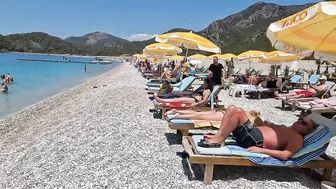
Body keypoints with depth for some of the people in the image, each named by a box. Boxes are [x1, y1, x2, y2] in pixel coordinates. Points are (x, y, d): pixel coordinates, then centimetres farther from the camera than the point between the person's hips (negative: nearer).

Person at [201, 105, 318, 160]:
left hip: (255, 141, -9)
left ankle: (218, 140, -22)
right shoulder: (284, 128, 29)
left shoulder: (297, 138, 2)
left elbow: (285, 155, -15)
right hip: (249, 134, 9)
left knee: (237, 111, -24)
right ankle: (218, 136, -14)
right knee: (231, 109, -3)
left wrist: (261, 150, -21)